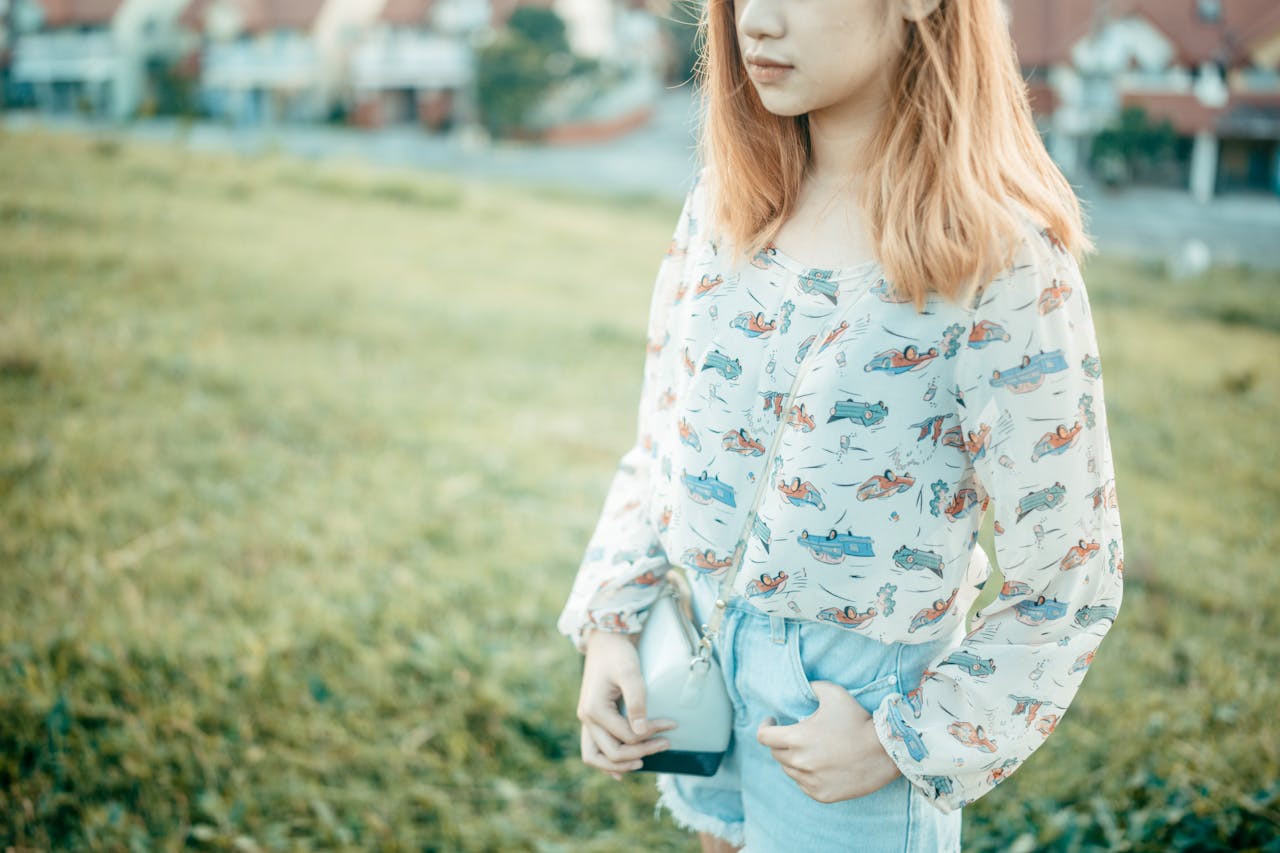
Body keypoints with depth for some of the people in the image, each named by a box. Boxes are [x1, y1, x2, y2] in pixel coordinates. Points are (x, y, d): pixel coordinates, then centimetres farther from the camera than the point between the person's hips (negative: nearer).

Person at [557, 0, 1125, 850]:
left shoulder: (1002, 267, -21)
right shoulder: (723, 204, -4)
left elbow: (1070, 580, -15)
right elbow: (661, 446, 5)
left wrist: (904, 740, -13)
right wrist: (610, 625, -4)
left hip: (858, 703, -5)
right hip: (695, 661, 5)